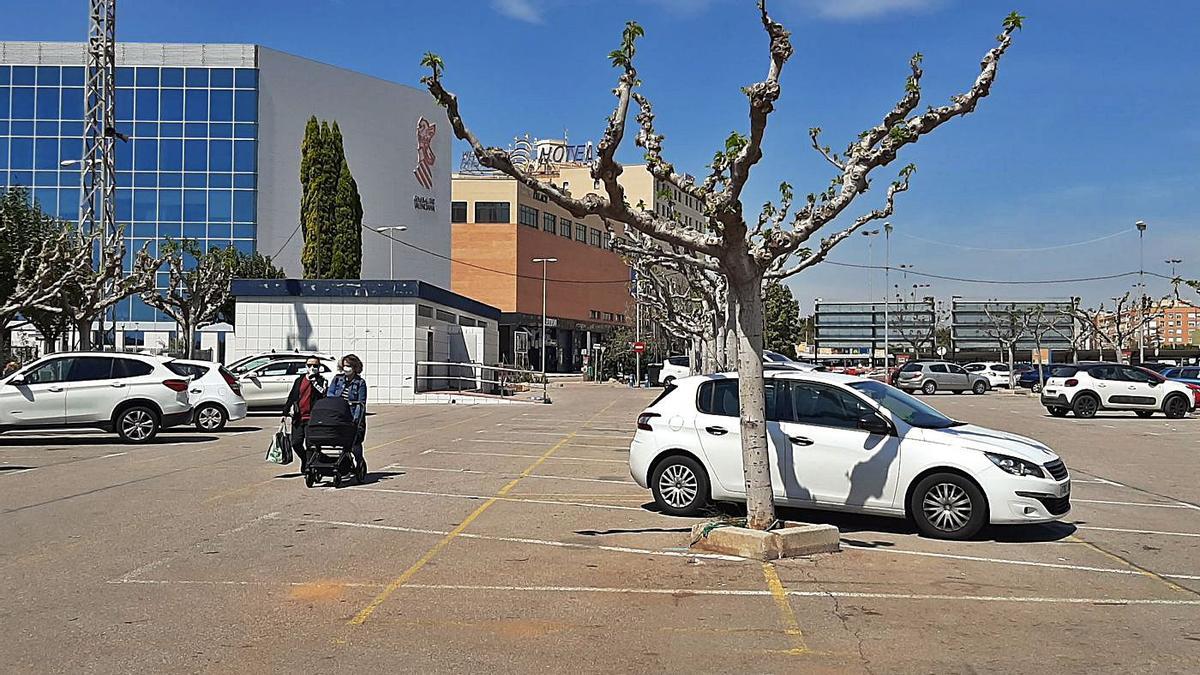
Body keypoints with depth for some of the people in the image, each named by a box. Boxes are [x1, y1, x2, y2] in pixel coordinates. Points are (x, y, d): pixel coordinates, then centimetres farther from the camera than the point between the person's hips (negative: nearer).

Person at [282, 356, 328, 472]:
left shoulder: (321, 381, 3)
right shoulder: (299, 380, 15)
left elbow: (324, 395, -16)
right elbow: (291, 397, 20)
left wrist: (314, 382, -20)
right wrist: (285, 412, 17)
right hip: (298, 417, 4)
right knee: (296, 443, 4)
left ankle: (309, 466, 0)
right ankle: (305, 459, 29)